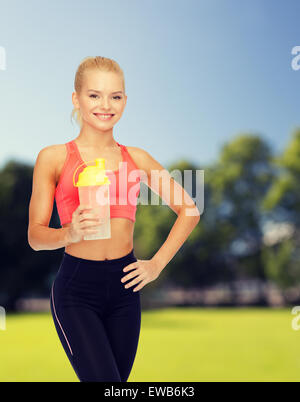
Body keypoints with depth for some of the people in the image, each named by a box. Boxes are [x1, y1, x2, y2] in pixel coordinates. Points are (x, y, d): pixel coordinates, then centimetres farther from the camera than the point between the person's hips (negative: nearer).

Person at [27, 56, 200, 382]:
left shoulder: (137, 159, 6)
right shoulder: (53, 158, -1)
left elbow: (189, 210, 14)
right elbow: (35, 236, -1)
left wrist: (157, 263, 6)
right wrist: (70, 233, -22)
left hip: (124, 287, 4)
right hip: (76, 289, -3)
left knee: (121, 377, 12)